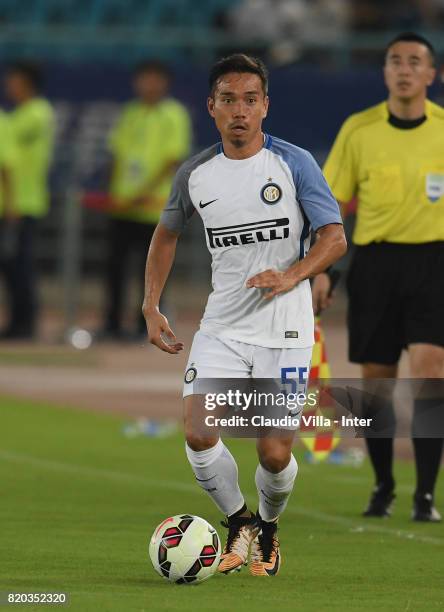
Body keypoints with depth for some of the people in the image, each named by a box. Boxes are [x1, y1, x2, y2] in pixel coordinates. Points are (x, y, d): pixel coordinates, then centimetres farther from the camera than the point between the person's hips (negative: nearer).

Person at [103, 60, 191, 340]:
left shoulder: (174, 114, -3)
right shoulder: (131, 113, 13)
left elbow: (173, 160, -10)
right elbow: (119, 154, 16)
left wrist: (144, 193, -16)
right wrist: (115, 192, 4)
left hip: (154, 204, -5)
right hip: (123, 203, 5)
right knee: (116, 263, 4)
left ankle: (147, 325, 5)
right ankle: (113, 322, 11)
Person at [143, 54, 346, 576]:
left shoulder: (294, 163, -6)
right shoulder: (194, 174, 4)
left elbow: (334, 236, -7)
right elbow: (167, 233, 20)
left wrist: (291, 277, -25)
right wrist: (151, 307, 12)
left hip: (285, 332, -2)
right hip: (222, 330, 2)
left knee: (275, 454, -4)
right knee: (198, 434, -17)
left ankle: (267, 527, 29)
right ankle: (238, 524, 9)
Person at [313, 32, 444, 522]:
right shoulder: (358, 130, 0)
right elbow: (331, 204, 5)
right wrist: (321, 270, -2)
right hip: (375, 259, 1)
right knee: (376, 378, 6)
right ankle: (383, 485, 24)